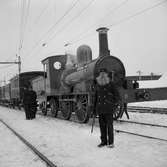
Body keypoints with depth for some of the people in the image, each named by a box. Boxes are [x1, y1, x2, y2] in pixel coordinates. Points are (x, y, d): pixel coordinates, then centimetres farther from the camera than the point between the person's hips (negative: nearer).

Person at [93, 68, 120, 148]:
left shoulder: (111, 84, -3)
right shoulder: (97, 85, 11)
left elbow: (117, 96, 1)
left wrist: (113, 104, -5)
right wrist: (94, 109, 14)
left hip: (108, 109, -4)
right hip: (100, 109, 4)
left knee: (109, 125, -3)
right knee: (102, 125, 9)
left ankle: (110, 142, 7)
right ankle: (103, 141, 19)